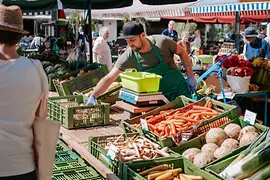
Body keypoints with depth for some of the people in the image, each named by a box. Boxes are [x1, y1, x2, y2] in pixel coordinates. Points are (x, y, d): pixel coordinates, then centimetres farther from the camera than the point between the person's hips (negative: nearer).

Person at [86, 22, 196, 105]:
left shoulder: (162, 42, -21)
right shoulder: (128, 57, -17)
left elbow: (182, 53, -4)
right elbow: (109, 78, -17)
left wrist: (190, 77, -5)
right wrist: (92, 97, -26)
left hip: (179, 89, -1)